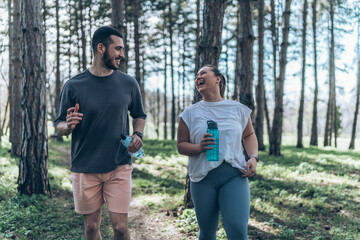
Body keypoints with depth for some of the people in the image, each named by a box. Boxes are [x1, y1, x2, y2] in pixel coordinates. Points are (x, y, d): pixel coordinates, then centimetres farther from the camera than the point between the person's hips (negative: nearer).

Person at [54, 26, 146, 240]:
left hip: (119, 167, 0)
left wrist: (138, 135, -5)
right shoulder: (74, 86, -3)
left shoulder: (129, 84, 1)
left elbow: (139, 115, 16)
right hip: (85, 169, 0)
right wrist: (68, 125, -20)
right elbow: (59, 126, 4)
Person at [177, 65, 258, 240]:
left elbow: (249, 135, 21)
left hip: (234, 175, 0)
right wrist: (199, 147, -14)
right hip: (202, 178, 1)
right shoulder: (190, 113, 7)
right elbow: (181, 146, 7)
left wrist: (253, 157, 2)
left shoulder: (238, 109, 9)